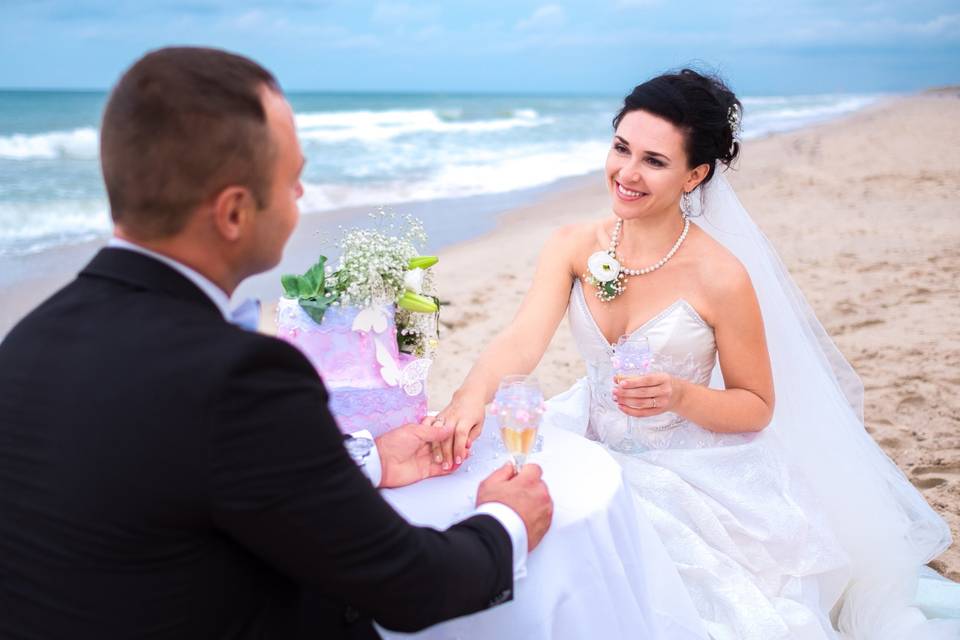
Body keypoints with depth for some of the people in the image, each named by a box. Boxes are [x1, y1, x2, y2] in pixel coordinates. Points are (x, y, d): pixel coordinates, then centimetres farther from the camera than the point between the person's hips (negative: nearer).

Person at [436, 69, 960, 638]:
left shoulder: (720, 278, -18)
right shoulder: (574, 247, -7)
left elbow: (757, 407, -8)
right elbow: (524, 341, -21)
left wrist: (680, 396, -28)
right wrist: (474, 394, -42)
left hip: (690, 478, -3)